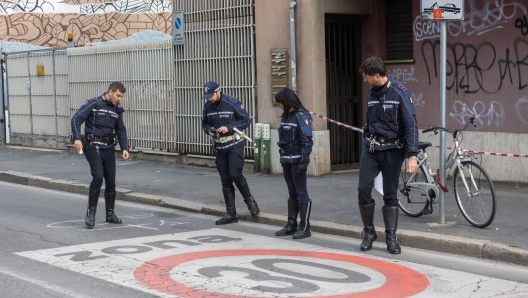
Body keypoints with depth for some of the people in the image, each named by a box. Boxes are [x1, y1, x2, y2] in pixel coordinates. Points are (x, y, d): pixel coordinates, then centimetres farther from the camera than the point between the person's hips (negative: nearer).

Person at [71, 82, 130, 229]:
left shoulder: (117, 109, 10)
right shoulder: (93, 104, -8)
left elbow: (121, 130, 18)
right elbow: (76, 119, -14)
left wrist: (124, 148, 5)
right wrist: (77, 138, -28)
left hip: (109, 148, 6)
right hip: (93, 146, -6)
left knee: (111, 181, 6)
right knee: (98, 177, -20)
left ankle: (110, 214, 20)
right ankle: (91, 213, -9)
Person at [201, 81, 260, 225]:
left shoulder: (232, 103, -13)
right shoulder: (208, 106, 3)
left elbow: (246, 120, -10)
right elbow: (205, 123, 16)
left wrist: (228, 128, -21)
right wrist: (209, 130, -7)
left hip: (235, 145, -5)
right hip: (219, 147, 6)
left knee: (235, 174, -16)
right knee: (225, 180, 6)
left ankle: (250, 200, 9)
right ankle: (231, 213, 11)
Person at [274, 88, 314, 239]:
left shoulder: (301, 115, -13)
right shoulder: (285, 115, 13)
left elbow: (307, 140, -16)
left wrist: (304, 160, -20)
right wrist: (282, 156, 16)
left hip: (297, 160, -8)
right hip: (286, 160, 8)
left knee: (301, 192, -3)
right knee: (292, 193, 13)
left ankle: (305, 227, 2)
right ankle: (291, 225, 19)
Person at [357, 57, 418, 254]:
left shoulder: (400, 93, -12)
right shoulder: (372, 92, 7)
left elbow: (411, 126, -14)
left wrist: (412, 156, -20)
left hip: (392, 150, -4)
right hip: (371, 148, 4)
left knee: (390, 195, 3)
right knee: (363, 189, -6)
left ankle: (391, 237, 13)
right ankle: (368, 232, 10)